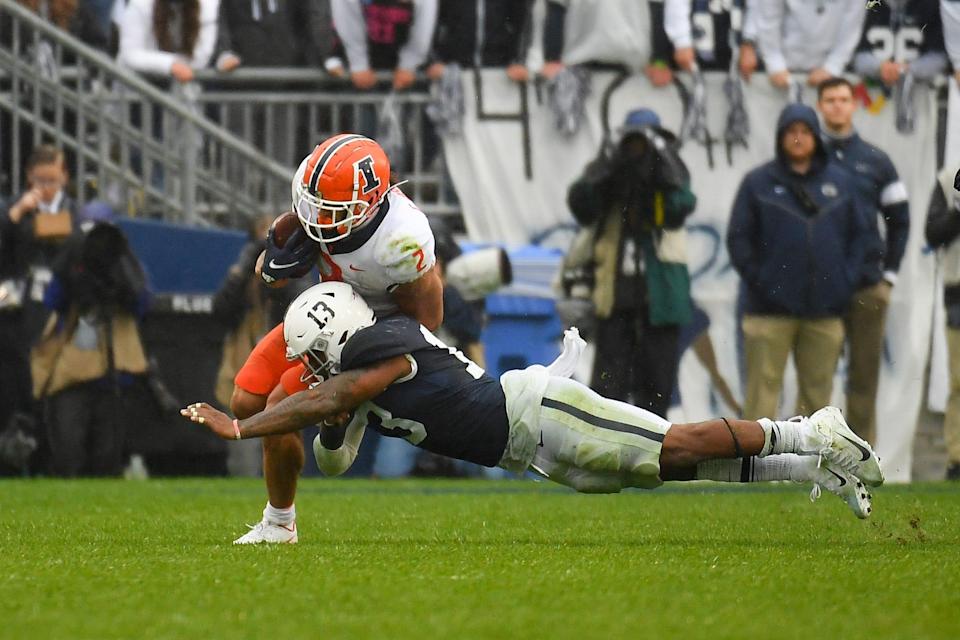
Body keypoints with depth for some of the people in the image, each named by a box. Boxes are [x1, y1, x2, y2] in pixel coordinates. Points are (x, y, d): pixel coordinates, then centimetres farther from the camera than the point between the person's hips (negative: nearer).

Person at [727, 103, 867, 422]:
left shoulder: (840, 181, 11)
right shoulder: (759, 182, 2)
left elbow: (858, 234, 14)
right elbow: (738, 238, 1)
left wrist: (847, 280, 2)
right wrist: (757, 278, -9)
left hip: (824, 310, 3)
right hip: (770, 309, -3)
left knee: (818, 389, 9)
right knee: (763, 389, -5)